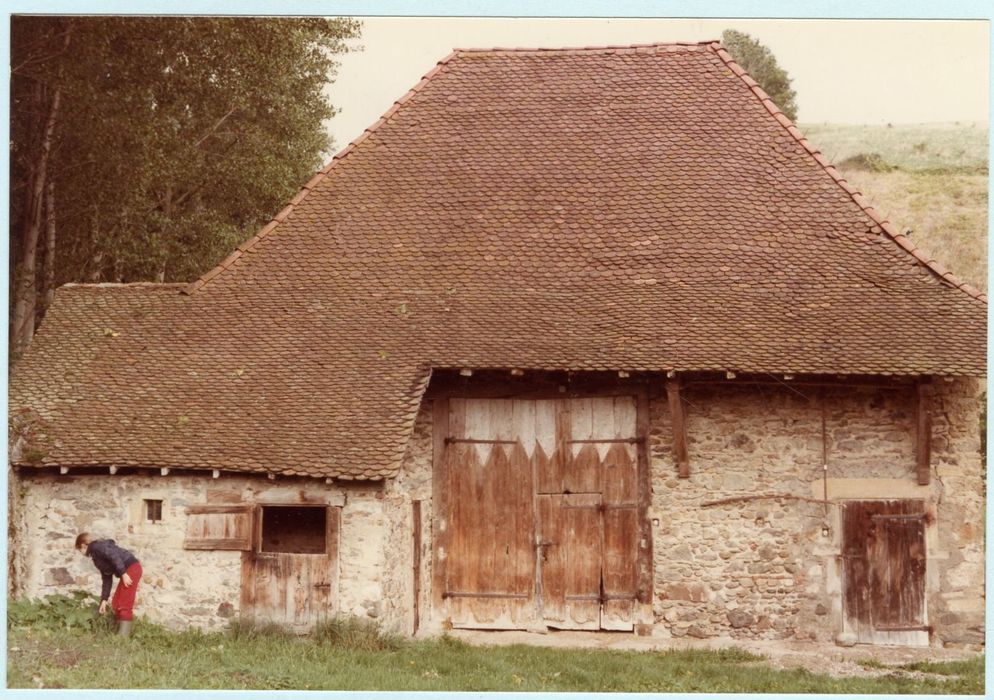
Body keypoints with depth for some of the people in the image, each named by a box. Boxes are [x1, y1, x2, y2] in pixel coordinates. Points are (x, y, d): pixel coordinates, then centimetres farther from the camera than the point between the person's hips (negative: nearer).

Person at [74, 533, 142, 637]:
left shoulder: (96, 547, -5)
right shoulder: (96, 557, 23)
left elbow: (114, 556, -20)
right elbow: (107, 579, 22)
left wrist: (123, 573, -24)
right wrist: (104, 600, 18)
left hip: (132, 568, -10)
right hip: (128, 572, 10)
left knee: (124, 605, -12)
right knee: (116, 604, 12)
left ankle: (123, 635, -15)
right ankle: (120, 632, 13)